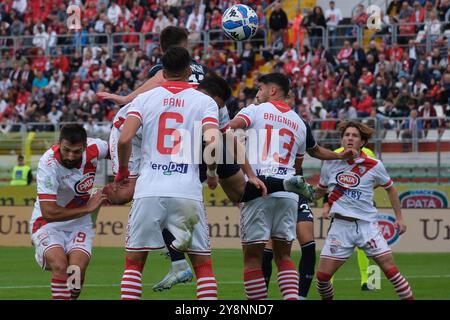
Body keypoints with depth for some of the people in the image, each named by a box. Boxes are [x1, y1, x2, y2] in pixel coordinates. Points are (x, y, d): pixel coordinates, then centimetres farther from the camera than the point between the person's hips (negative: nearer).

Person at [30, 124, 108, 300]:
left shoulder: (93, 148, -14)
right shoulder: (48, 165, -27)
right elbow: (49, 212, -28)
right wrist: (88, 208, -21)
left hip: (79, 224, 4)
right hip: (49, 224, -4)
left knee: (77, 270, -19)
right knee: (60, 267, -28)